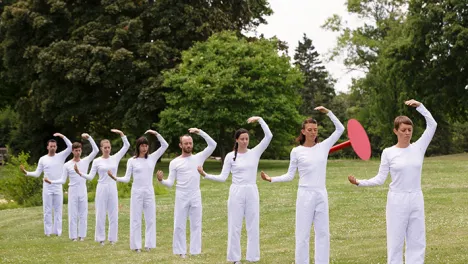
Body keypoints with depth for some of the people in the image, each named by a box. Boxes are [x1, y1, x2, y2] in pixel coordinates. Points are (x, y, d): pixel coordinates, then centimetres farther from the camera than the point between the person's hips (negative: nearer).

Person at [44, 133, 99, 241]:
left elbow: (96, 150, -5)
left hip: (83, 191, 1)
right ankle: (73, 236, 6)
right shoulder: (67, 165, 1)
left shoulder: (85, 161, 3)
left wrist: (89, 138, -12)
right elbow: (62, 180, 2)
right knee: (73, 214, 0)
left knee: (83, 214, 4)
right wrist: (51, 181, -12)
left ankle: (82, 235, 10)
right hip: (73, 191, -1)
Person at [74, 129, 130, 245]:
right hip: (102, 188, -2)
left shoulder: (115, 158, 3)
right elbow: (90, 177, -2)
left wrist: (121, 134, -10)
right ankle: (101, 238, 10)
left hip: (113, 189, 2)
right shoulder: (97, 161, -1)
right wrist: (80, 173, -18)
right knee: (101, 214, 1)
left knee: (113, 214, 4)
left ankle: (112, 238, 13)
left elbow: (126, 145, 0)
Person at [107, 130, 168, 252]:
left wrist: (156, 134, -9)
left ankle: (149, 244, 12)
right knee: (136, 219, 1)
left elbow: (165, 146, 1)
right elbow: (127, 178, -2)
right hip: (137, 192, -2)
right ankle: (136, 245, 7)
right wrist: (115, 178, -19)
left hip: (149, 192, 2)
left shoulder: (152, 158, 5)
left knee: (150, 218, 4)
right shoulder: (132, 161, -1)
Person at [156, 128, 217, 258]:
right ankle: (180, 252, 8)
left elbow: (213, 144, -3)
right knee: (179, 225, 0)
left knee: (196, 224, 5)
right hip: (181, 196, -1)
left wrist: (200, 132, -9)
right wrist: (161, 180, -23)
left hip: (195, 196, 1)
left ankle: (195, 252, 11)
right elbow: (170, 183, -1)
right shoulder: (174, 162, 2)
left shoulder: (199, 157, 5)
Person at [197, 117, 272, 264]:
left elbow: (269, 136, -5)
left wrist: (259, 119, -10)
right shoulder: (230, 156, 1)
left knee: (253, 226, 5)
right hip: (236, 193, -1)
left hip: (252, 192, 1)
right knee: (235, 226, 2)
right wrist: (205, 175, -12)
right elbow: (222, 177, 0)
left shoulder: (255, 153, 3)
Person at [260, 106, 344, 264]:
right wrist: (272, 179, -8)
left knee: (323, 232, 7)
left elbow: (340, 129, 6)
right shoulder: (296, 151, -1)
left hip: (321, 195, 3)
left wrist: (328, 112, 0)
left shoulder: (323, 146, 5)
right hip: (305, 195, -3)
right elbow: (290, 176, 3)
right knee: (303, 233, 0)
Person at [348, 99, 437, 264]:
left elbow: (432, 125, 0)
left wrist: (419, 106, -7)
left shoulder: (418, 148, 3)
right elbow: (380, 179, 0)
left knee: (417, 242, 6)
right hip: (397, 201, -3)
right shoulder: (388, 153, -2)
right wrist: (360, 183, -13)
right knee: (396, 242, 0)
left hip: (416, 200, 3)